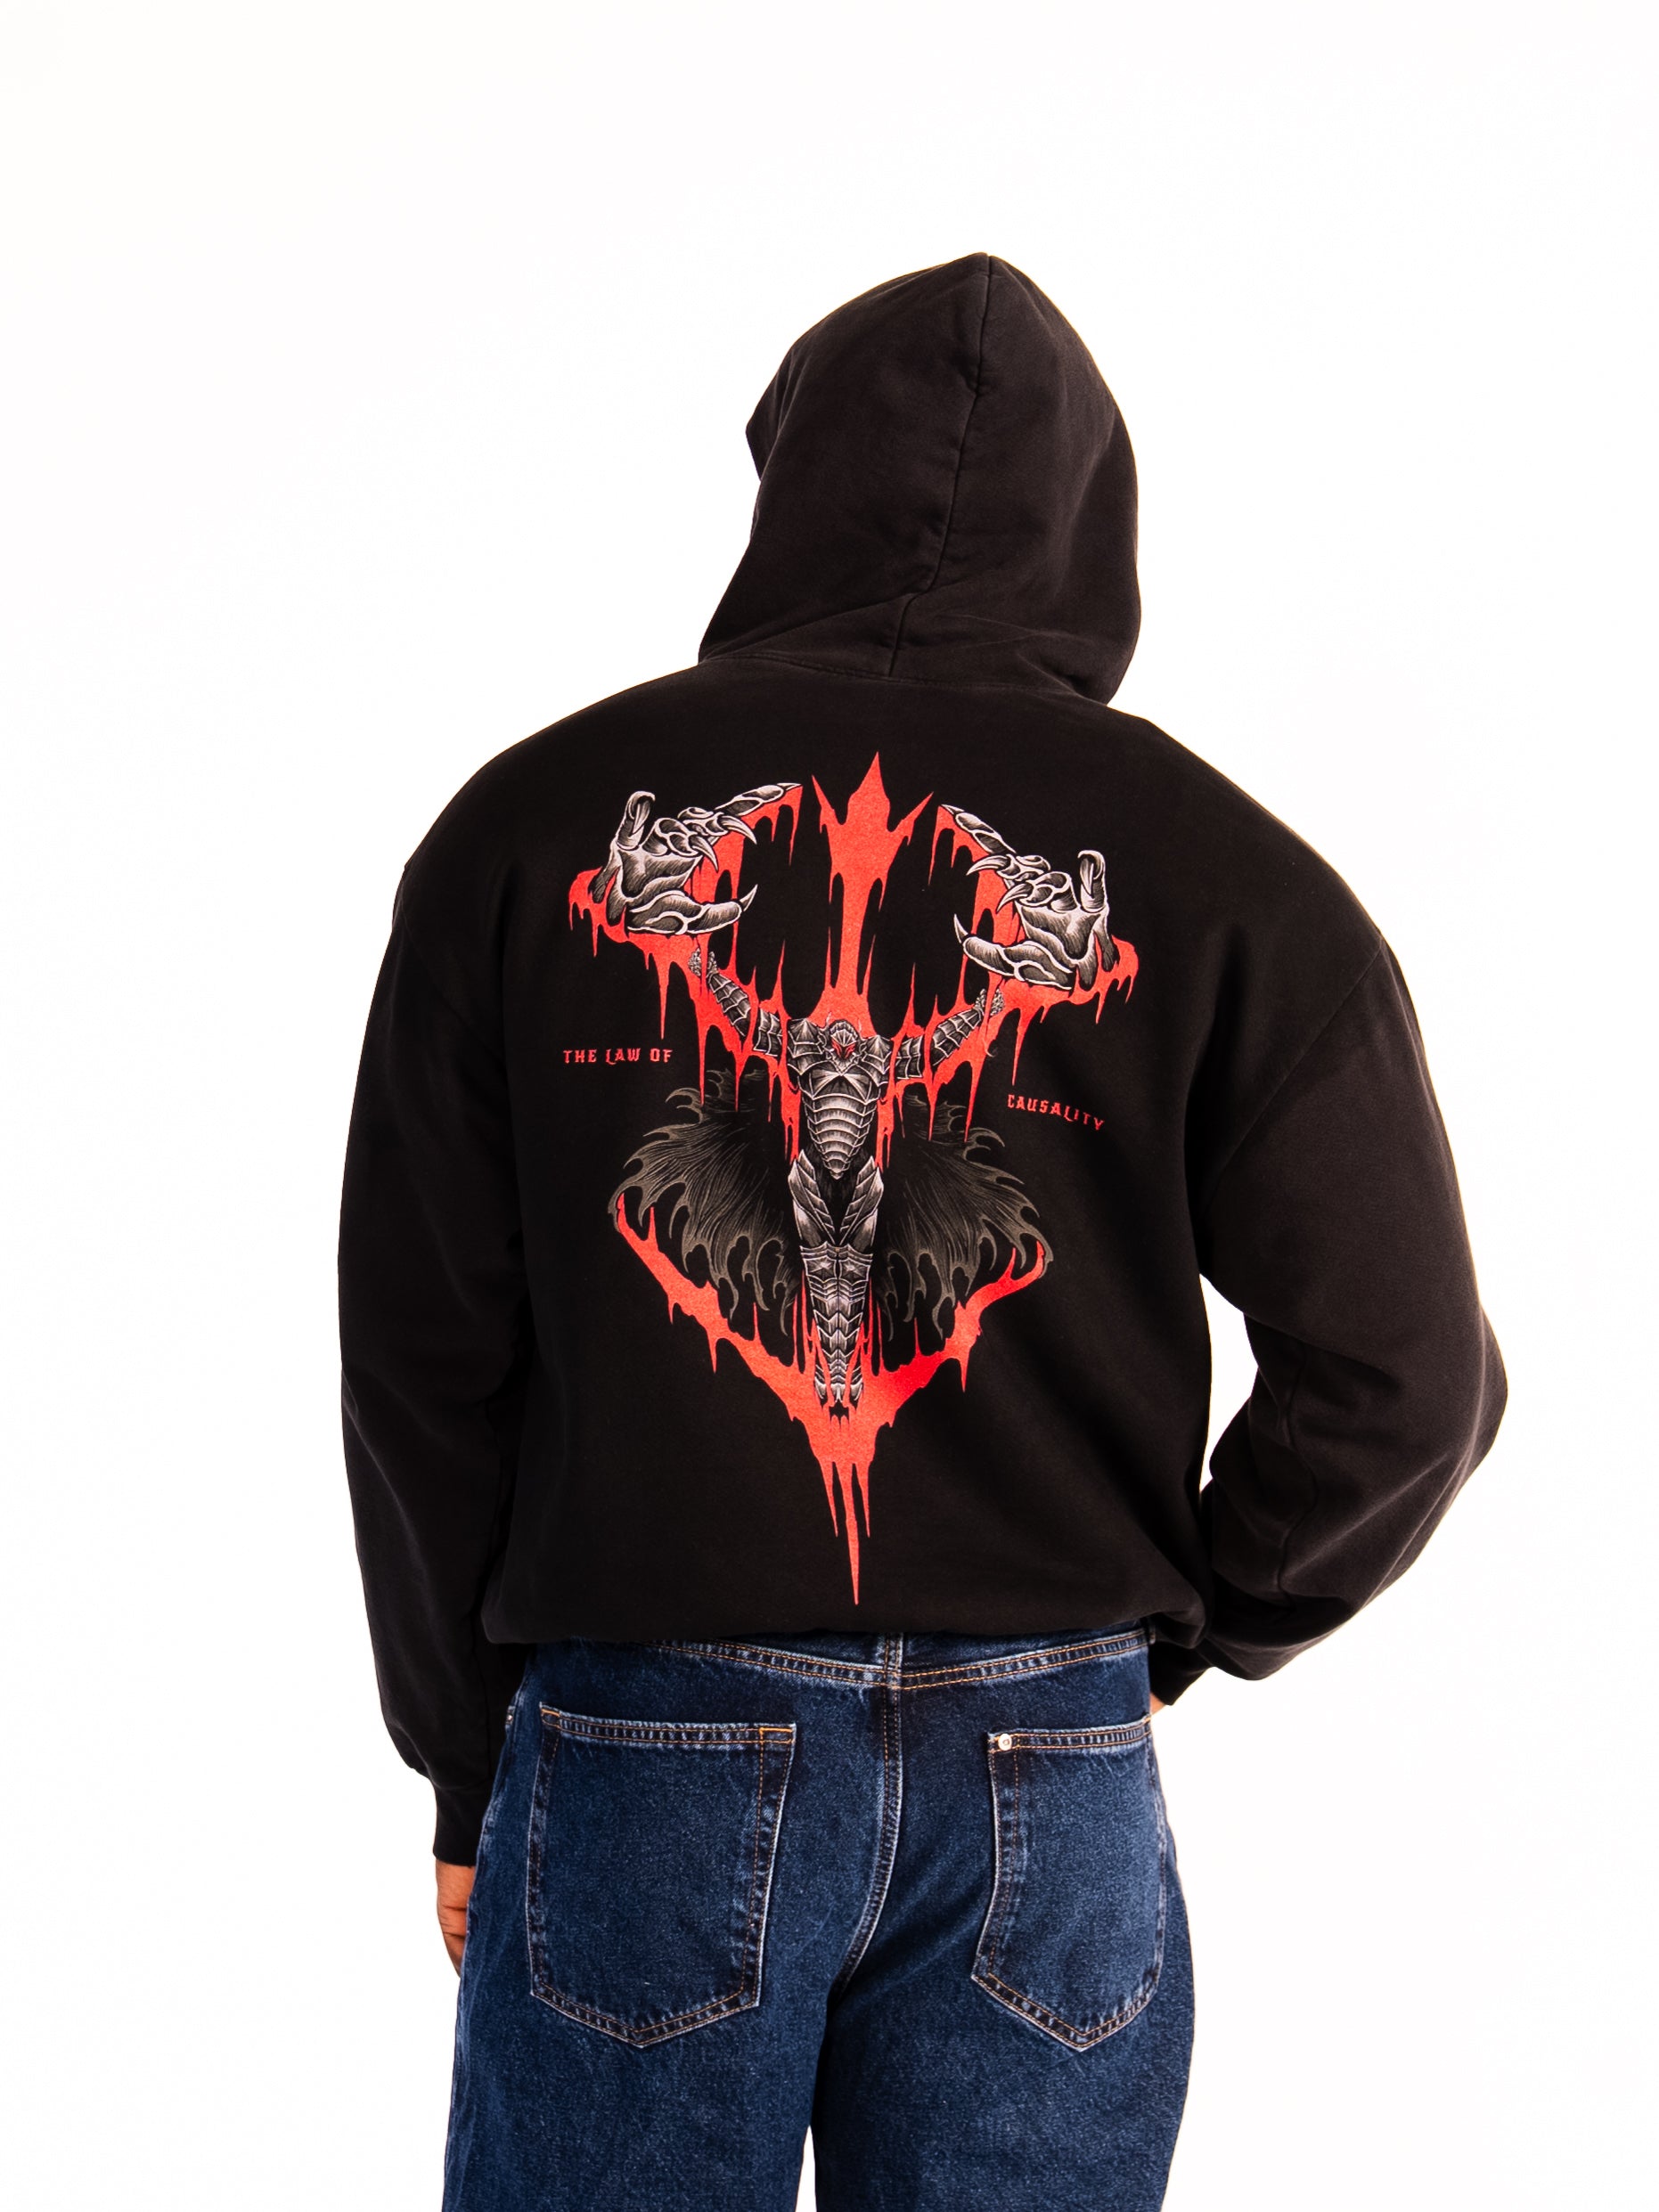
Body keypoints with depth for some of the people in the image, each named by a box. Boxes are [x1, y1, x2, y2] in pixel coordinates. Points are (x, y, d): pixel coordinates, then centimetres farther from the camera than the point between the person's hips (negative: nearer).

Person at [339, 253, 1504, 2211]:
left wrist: (471, 1767, 12)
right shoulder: (1227, 876, -3)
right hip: (1053, 1782, 1)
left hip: (642, 1753, 0)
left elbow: (417, 1351, 2)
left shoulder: (530, 823, 0)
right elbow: (1405, 1378, -3)